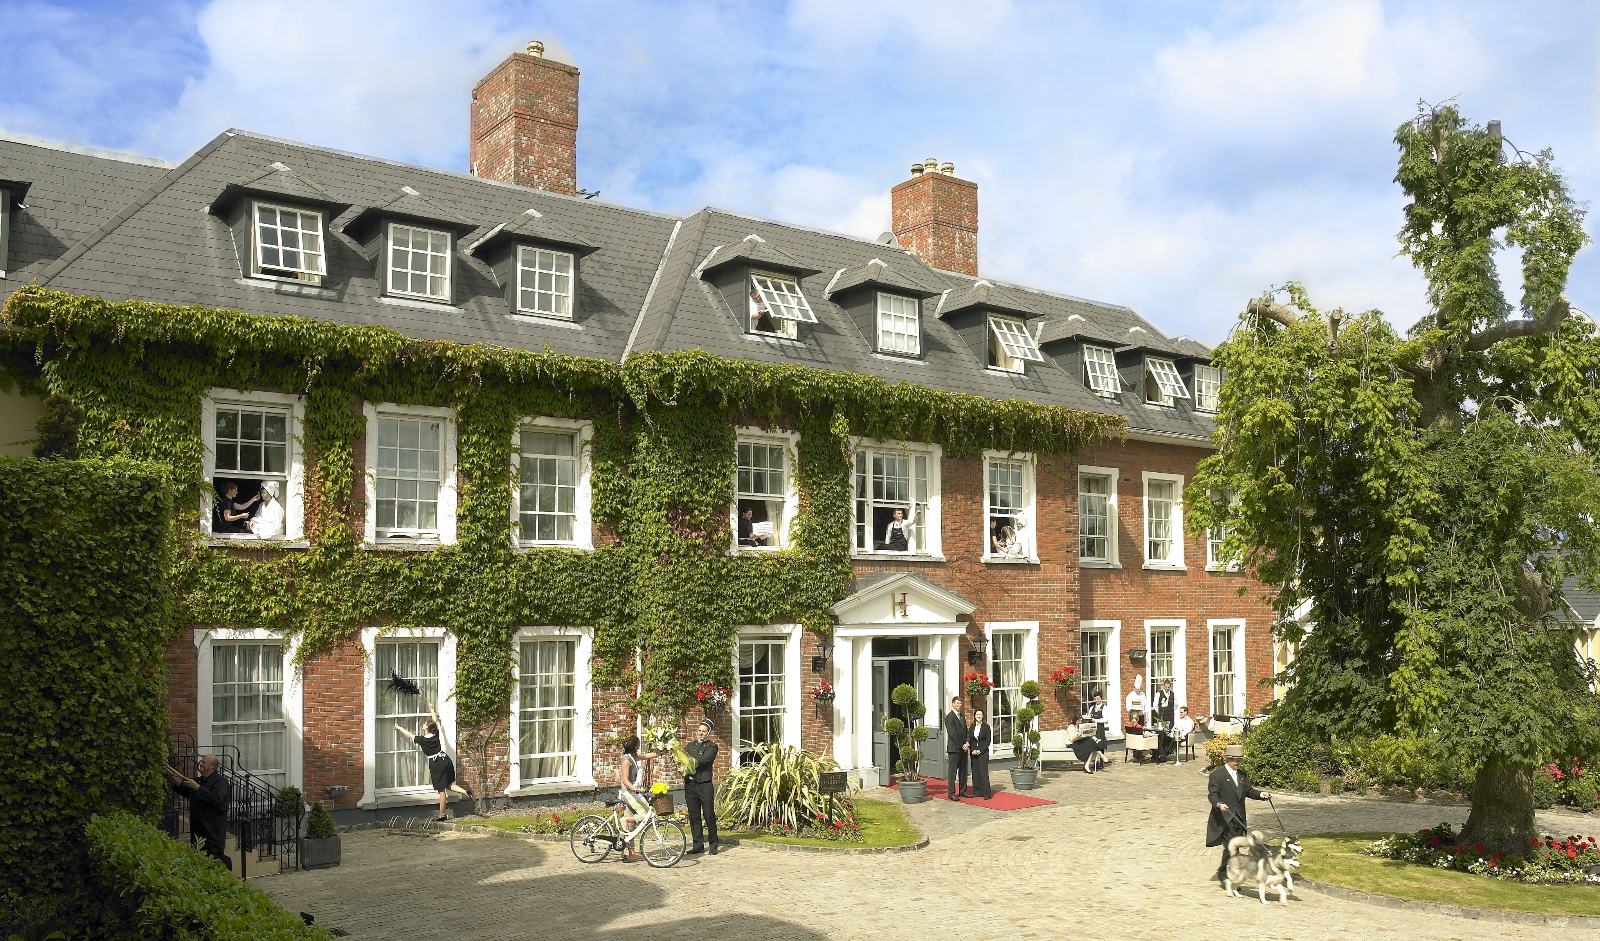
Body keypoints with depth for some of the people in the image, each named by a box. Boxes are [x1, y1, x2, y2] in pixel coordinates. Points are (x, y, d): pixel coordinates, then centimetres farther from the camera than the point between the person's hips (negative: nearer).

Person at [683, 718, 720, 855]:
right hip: (690, 784, 5)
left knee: (709, 816, -4)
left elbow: (703, 759, -13)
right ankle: (698, 845, 14)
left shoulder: (711, 746, 2)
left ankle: (713, 845, 5)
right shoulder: (691, 745, 20)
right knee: (694, 816, 7)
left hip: (704, 785, -5)